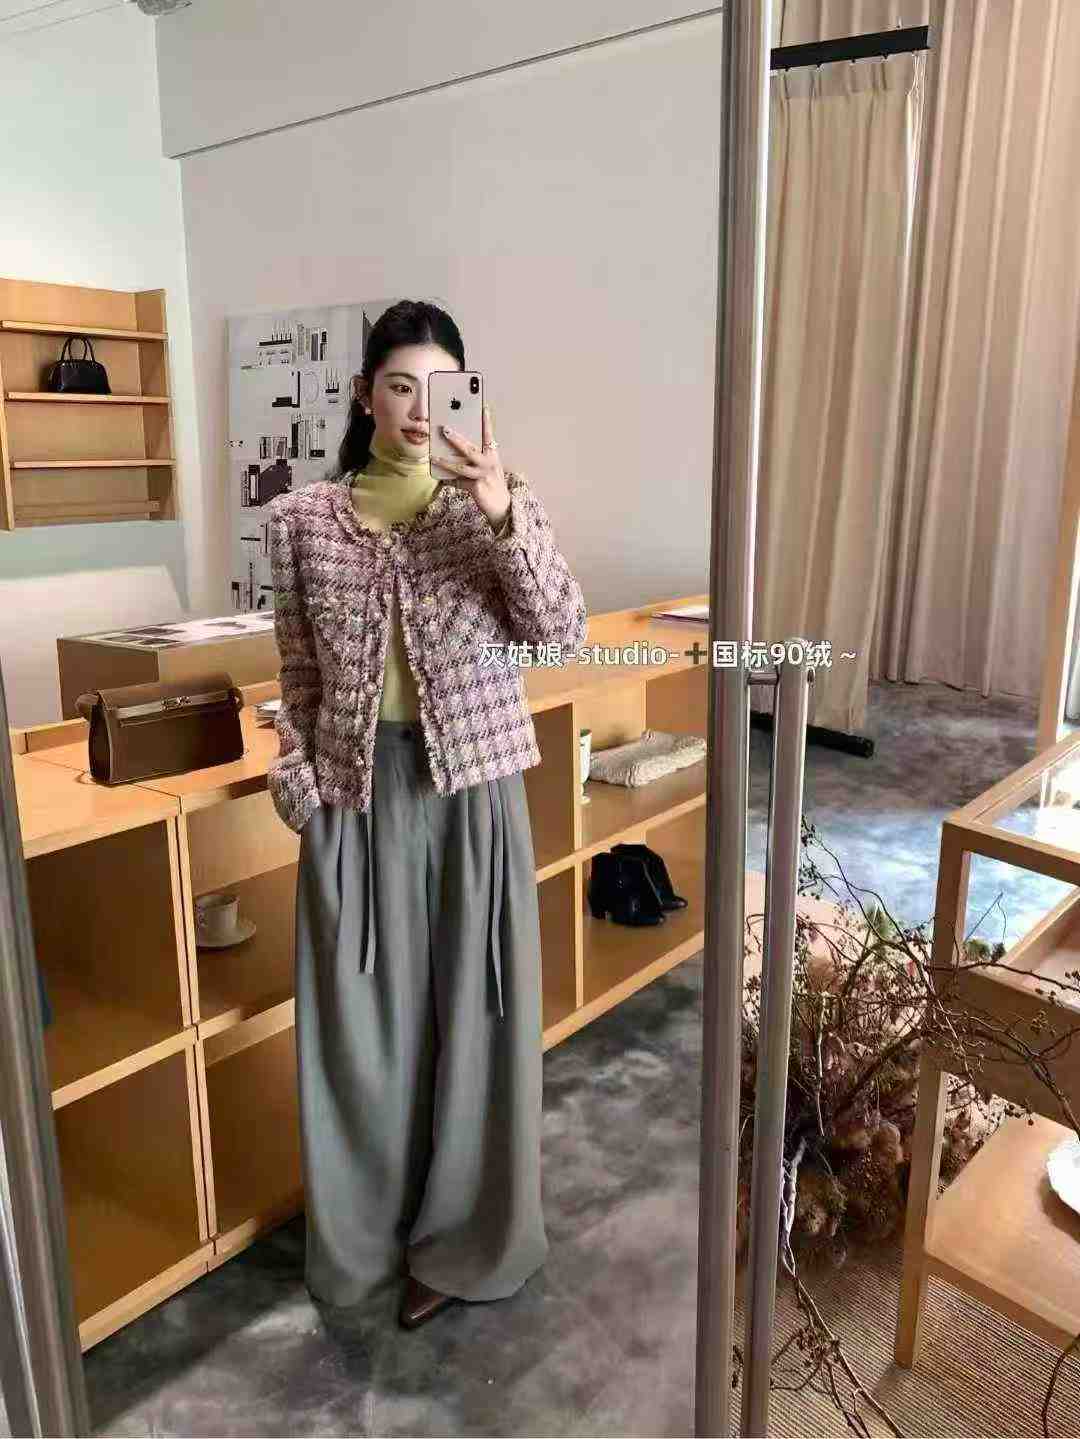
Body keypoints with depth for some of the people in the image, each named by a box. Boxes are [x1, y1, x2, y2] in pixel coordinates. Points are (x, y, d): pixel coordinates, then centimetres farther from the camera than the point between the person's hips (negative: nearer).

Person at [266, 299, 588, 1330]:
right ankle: (368, 1231, 37)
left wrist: (501, 510, -25)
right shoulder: (303, 520, 2)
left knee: (471, 1010, 9)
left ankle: (460, 1241, 32)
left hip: (472, 790, -1)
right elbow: (300, 681, 6)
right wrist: (301, 792, -1)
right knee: (360, 1017, 12)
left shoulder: (499, 506, -1)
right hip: (355, 794, 1)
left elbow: (562, 633, -14)